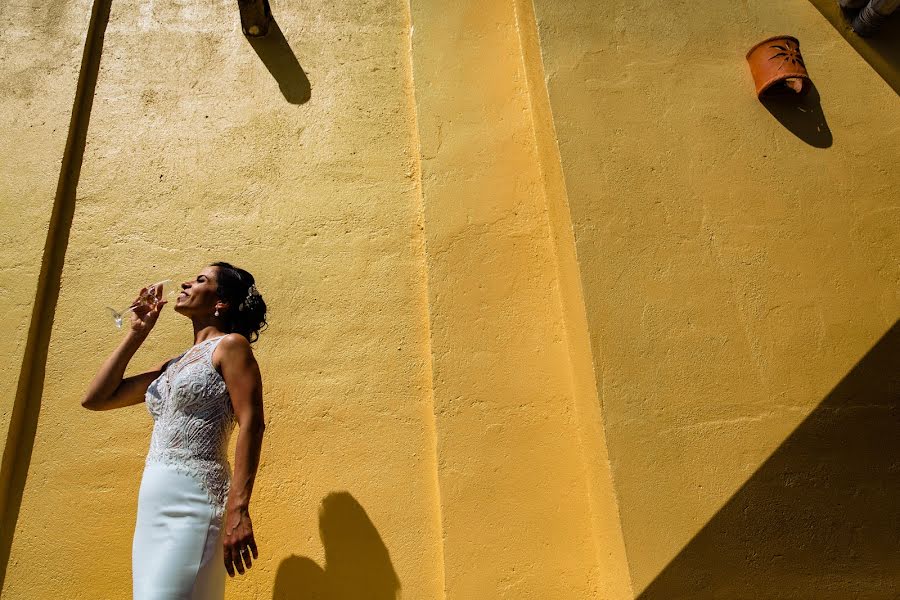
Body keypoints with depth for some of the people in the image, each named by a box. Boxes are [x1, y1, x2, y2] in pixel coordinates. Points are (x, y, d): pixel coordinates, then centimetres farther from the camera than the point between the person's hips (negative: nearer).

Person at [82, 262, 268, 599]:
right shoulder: (174, 365, 19)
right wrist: (137, 333, 17)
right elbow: (95, 399, 21)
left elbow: (252, 424, -14)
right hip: (152, 508, 8)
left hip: (192, 503, -8)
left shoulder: (230, 346, -4)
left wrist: (237, 510, -23)